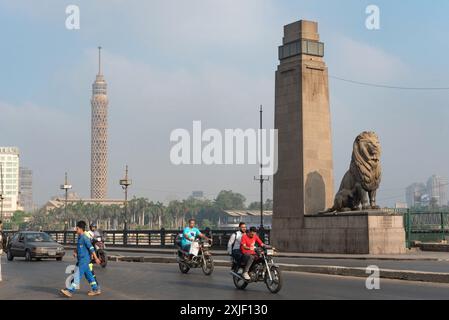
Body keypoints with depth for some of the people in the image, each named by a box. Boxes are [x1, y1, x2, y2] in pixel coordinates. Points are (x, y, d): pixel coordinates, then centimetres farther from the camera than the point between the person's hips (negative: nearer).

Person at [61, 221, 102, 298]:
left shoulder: (85, 238, -16)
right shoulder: (80, 237, 12)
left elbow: (91, 248, -16)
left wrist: (96, 258, -16)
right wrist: (75, 252, 4)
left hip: (84, 260, -9)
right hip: (81, 259, 9)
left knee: (78, 275, -9)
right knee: (88, 275, 13)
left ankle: (70, 291, -10)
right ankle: (95, 289, 21)